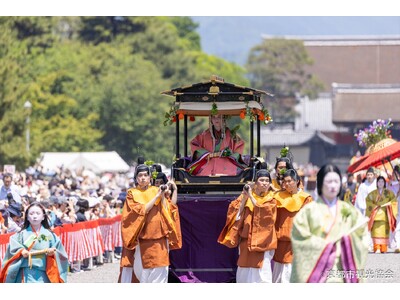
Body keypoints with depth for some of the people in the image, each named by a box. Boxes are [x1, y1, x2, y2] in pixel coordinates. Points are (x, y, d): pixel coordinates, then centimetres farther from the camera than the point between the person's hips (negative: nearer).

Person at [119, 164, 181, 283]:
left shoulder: (156, 191, 9)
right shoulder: (132, 194, 4)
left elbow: (170, 209, 1)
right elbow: (140, 210, -12)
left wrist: (175, 190, -7)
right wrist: (157, 197, -14)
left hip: (158, 237, 2)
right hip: (142, 239, -2)